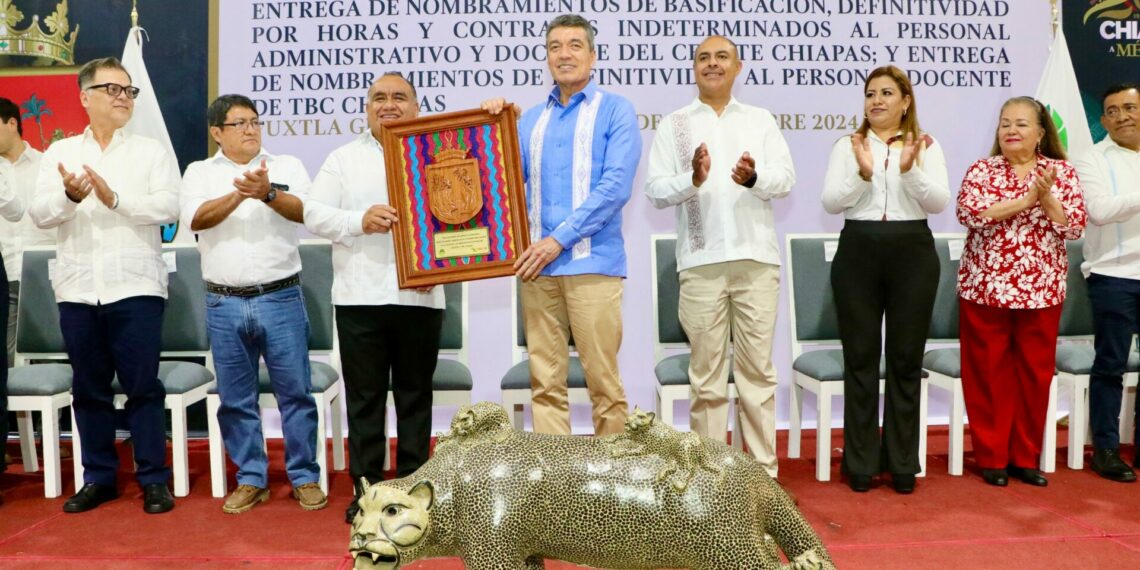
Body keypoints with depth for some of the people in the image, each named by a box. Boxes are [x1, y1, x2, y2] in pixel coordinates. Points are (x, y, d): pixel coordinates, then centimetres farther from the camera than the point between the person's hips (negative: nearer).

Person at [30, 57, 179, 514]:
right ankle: (98, 477, 23)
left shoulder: (152, 151, 6)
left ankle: (153, 479, 10)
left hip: (136, 287, -3)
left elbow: (168, 206, -7)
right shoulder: (60, 153, 12)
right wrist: (69, 196, -18)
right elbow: (40, 214, 2)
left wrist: (115, 198, -19)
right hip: (77, 288, 3)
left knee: (143, 386, 0)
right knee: (89, 388, 10)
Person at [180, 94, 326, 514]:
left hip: (280, 298, -1)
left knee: (295, 392, 2)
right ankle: (251, 479, 22)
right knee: (236, 399, 9)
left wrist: (268, 193, -26)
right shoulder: (200, 172, 10)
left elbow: (305, 211, -9)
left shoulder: (287, 166, 8)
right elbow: (195, 219, -8)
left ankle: (305, 477, 15)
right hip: (224, 304, 2)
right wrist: (239, 193, -21)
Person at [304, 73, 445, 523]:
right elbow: (314, 214, 4)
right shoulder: (344, 159, 12)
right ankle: (366, 489, 15)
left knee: (416, 396, 8)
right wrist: (361, 220, -14)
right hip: (359, 296, 0)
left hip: (419, 295, 0)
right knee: (364, 398, 5)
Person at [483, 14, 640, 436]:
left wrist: (559, 239, -14)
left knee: (602, 378, -1)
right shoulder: (531, 119, 18)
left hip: (592, 262, -4)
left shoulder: (615, 110, 3)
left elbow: (615, 185, -9)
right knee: (545, 379, 6)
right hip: (538, 264, 4)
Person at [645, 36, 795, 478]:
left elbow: (785, 178, 1)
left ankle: (764, 471, 16)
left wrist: (754, 178, -20)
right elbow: (655, 191, -2)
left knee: (758, 369, 6)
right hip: (701, 262, -1)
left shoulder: (761, 120, 12)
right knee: (706, 374, 5)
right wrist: (692, 179, -21)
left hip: (756, 259, 1)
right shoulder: (673, 125, 7)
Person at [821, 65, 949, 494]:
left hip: (912, 253, 1)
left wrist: (910, 169, -19)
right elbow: (830, 203, -5)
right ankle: (861, 463, 15)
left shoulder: (927, 146, 8)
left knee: (906, 359, 6)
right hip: (858, 252, 0)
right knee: (860, 358, 4)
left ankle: (903, 464, 17)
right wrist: (863, 173, -20)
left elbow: (938, 203, -4)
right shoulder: (847, 146, 7)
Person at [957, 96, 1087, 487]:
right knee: (988, 374, 3)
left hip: (1042, 291, 2)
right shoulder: (981, 171, 1)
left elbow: (1076, 227, -2)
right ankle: (991, 457, 15)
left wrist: (1046, 197, -17)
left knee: (1035, 373, 7)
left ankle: (1025, 457, 21)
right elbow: (969, 214, -16)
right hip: (986, 288, -1)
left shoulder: (1063, 172, 6)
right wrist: (1026, 199, -18)